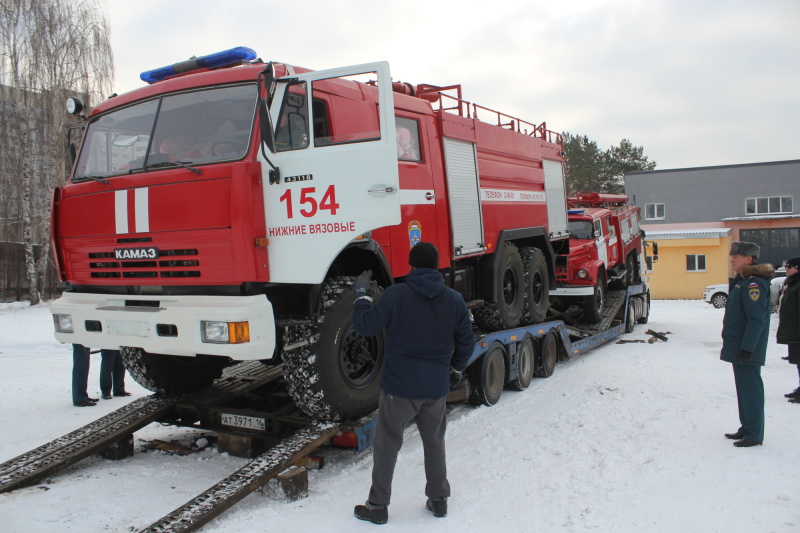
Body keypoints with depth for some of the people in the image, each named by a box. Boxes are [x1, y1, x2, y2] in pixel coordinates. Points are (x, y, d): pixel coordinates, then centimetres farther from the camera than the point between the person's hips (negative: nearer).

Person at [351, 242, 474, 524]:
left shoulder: (395, 295, -12)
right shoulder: (454, 300, 1)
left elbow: (366, 326, -10)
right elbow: (466, 341, 8)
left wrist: (362, 294, 6)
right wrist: (456, 368, 25)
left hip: (399, 386, -4)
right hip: (437, 387, 4)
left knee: (387, 445, 9)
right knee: (434, 442, 21)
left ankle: (378, 505, 17)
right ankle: (439, 500, 30)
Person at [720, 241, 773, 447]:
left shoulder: (754, 284, -18)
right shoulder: (742, 281, 15)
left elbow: (757, 320, -23)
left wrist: (747, 348, -25)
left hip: (747, 351, -10)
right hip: (738, 347, 10)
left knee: (750, 389, -4)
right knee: (744, 389, 16)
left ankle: (754, 435, 3)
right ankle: (747, 428, 25)